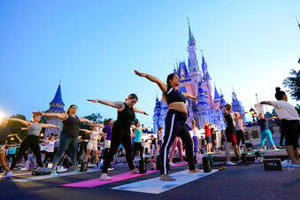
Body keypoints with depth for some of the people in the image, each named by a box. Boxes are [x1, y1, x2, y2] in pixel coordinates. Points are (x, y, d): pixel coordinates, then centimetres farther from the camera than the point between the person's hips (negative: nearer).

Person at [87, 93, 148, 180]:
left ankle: (132, 169, 34)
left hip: (126, 131, 8)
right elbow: (110, 103, -22)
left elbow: (139, 110, 37)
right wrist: (98, 100, -36)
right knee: (112, 150, -12)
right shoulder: (121, 105, -7)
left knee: (129, 150, 17)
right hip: (118, 130, -8)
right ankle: (104, 174, -10)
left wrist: (144, 112, 56)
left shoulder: (133, 108, 15)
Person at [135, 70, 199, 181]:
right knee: (167, 144, -15)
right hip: (173, 118, -10)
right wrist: (145, 75, -28)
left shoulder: (179, 92, 25)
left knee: (189, 144, 16)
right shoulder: (168, 89, 4)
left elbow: (185, 94, 49)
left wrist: (190, 96, 70)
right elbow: (158, 81, -12)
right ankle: (163, 174, -17)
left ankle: (192, 168, 30)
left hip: (182, 121, 10)